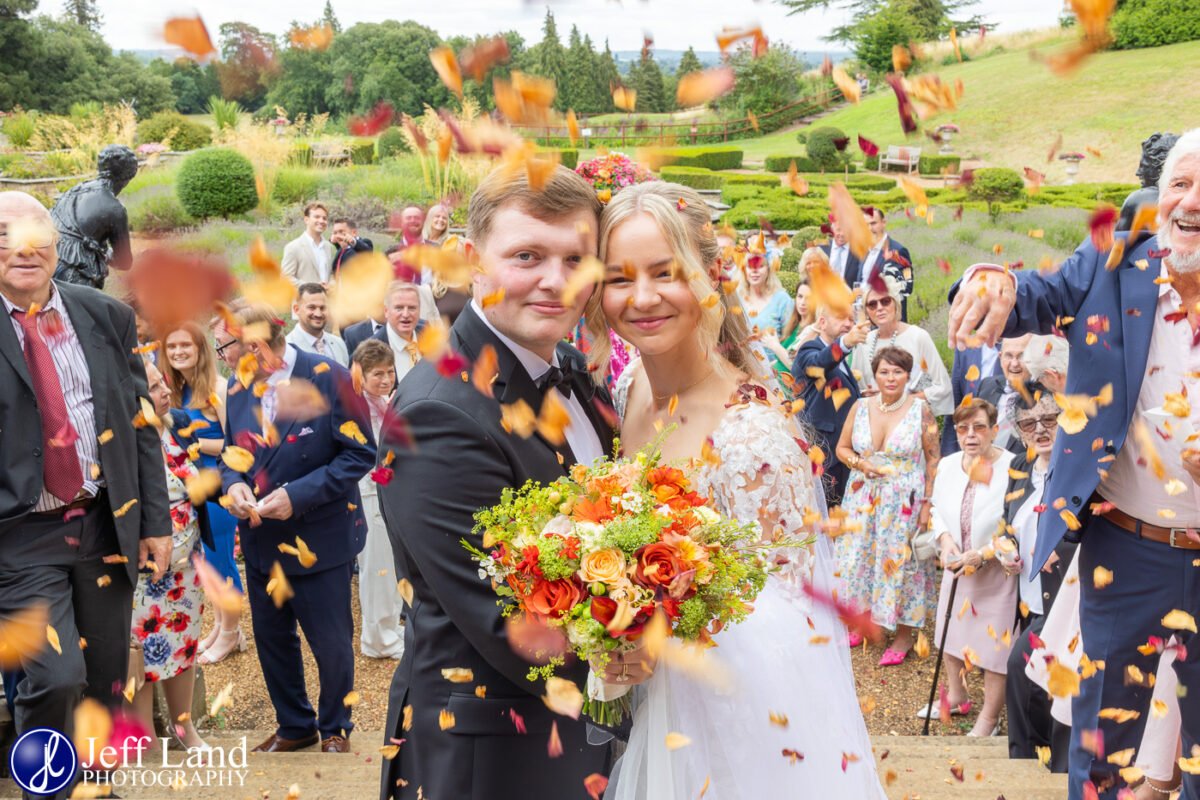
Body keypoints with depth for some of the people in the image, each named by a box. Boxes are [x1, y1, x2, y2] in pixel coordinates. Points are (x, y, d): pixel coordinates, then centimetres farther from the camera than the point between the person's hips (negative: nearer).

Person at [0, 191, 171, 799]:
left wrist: (155, 520, 5)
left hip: (107, 522, 4)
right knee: (55, 678, -11)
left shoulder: (106, 317, 3)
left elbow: (140, 424, 7)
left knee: (107, 676, 13)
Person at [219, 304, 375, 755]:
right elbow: (231, 452, 11)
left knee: (331, 642, 8)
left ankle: (334, 727, 32)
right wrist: (232, 483, -12)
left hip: (320, 536, -5)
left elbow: (360, 453, -16)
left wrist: (298, 494, -23)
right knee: (271, 638, 16)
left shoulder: (328, 377, -16)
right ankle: (293, 725, 37)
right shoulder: (238, 386, 0)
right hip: (261, 537, 5)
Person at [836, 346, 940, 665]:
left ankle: (905, 632, 18)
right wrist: (861, 463, -11)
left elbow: (933, 459, -5)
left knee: (900, 561, 2)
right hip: (863, 497, 4)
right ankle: (864, 619, 30)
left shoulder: (920, 408, -9)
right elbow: (842, 448, 9)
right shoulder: (860, 407, -1)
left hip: (905, 501, -3)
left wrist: (927, 502, -8)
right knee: (859, 557, 10)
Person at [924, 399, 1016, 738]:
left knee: (994, 644, 5)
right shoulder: (947, 465, -2)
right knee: (950, 635, 21)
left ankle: (989, 718, 26)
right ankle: (957, 697, 46)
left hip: (998, 574, -6)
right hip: (957, 569, 6)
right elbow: (937, 508, 10)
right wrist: (944, 538, -8)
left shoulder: (1013, 469, -23)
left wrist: (983, 554, -26)